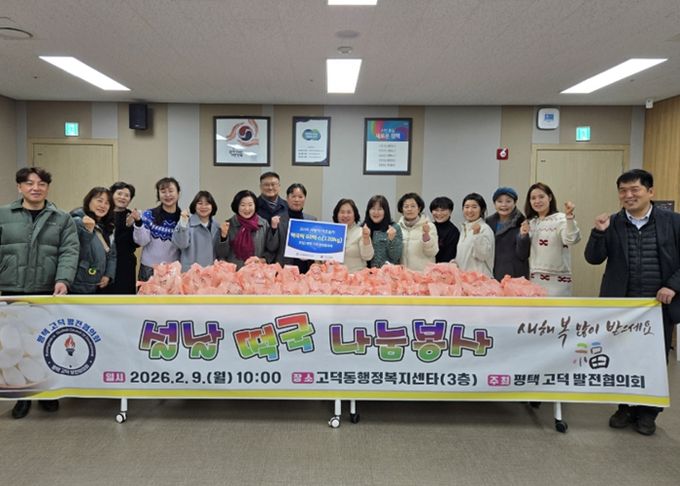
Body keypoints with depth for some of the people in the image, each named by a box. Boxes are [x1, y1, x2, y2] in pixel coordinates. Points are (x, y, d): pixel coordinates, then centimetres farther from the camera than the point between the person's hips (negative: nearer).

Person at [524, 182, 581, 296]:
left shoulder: (560, 219, -8)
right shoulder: (531, 222, 12)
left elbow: (571, 239, -27)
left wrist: (569, 217, -41)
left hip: (557, 281, -6)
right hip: (534, 279, 6)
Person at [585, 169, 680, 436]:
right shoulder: (611, 223, 0)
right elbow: (593, 259, -3)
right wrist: (598, 232, -17)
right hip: (620, 306, 1)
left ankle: (647, 412, 27)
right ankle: (625, 407, 27)